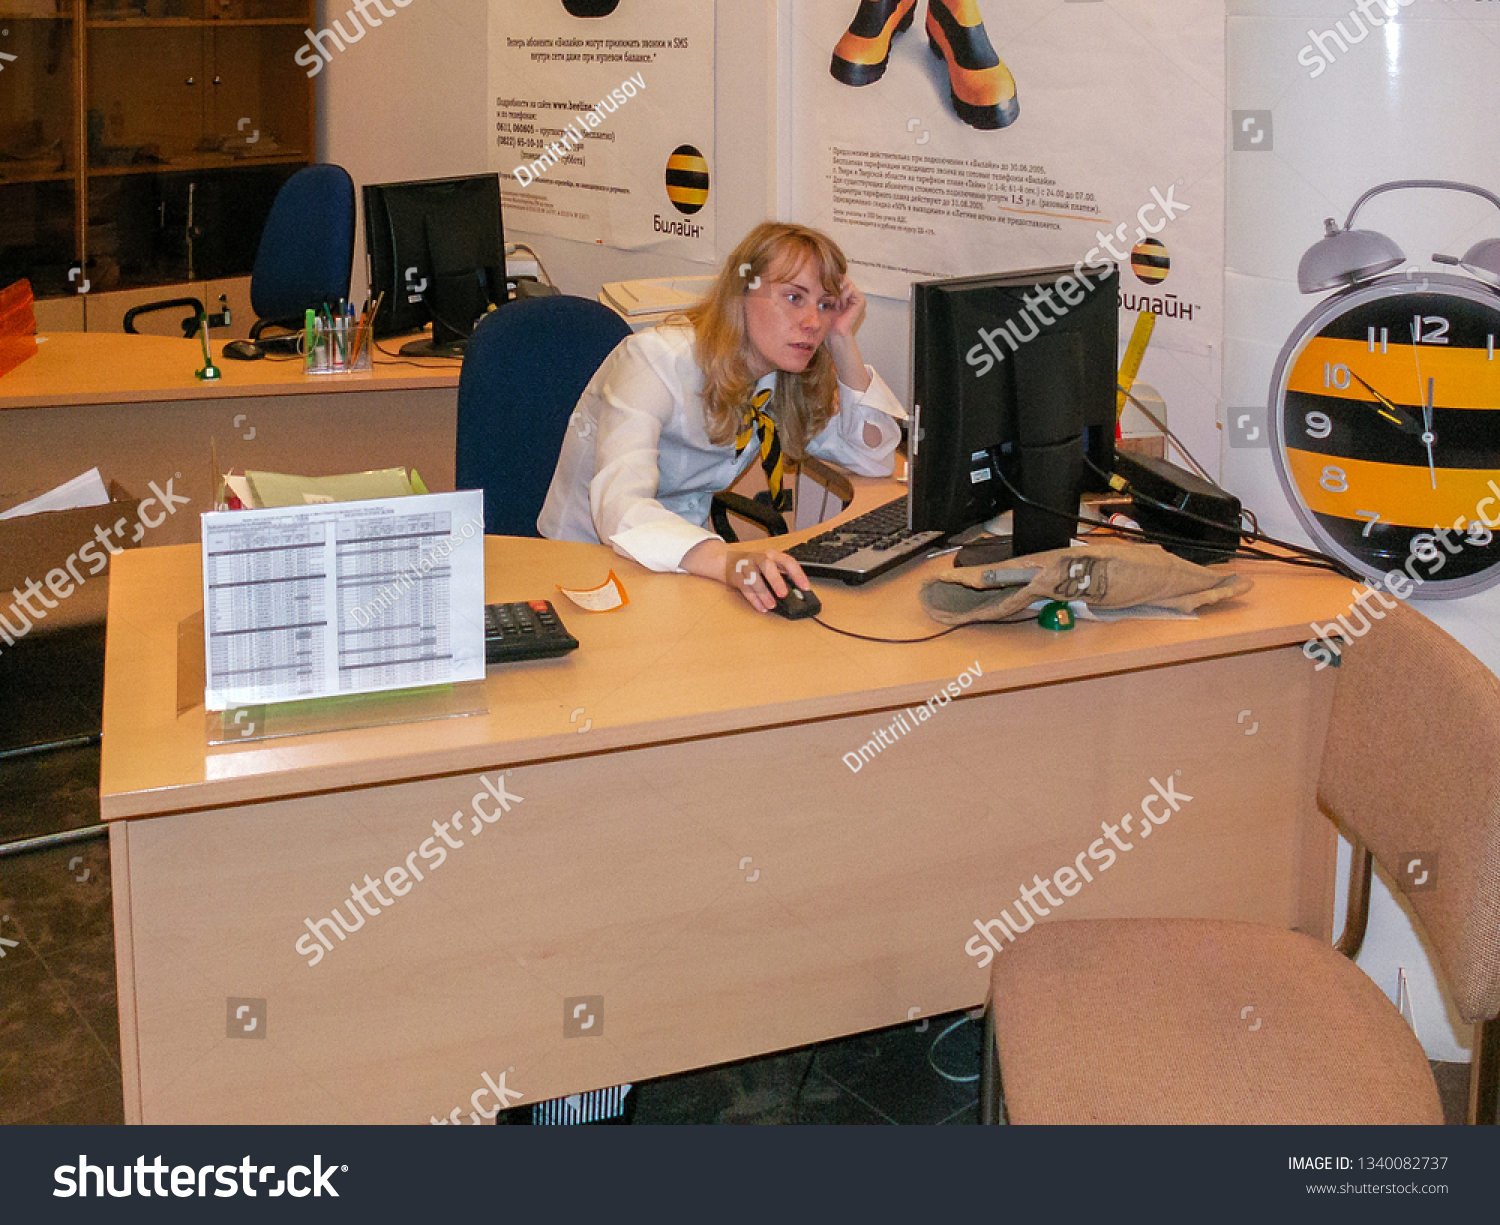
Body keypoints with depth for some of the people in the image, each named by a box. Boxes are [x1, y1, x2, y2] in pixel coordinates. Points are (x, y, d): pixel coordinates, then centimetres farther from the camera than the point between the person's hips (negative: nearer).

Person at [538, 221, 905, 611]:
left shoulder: (782, 380, -2)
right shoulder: (657, 360, -24)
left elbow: (876, 459, 0)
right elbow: (619, 506, -39)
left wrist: (844, 343, -12)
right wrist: (727, 561, -57)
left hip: (687, 562, 6)